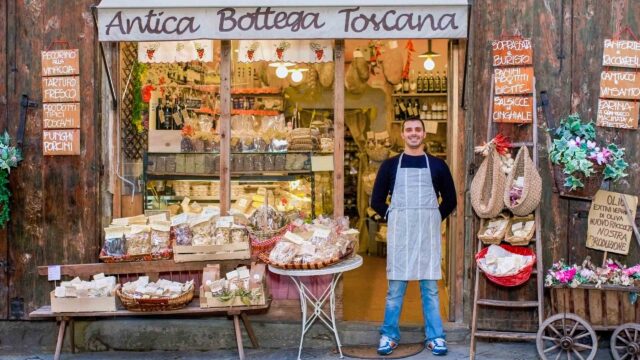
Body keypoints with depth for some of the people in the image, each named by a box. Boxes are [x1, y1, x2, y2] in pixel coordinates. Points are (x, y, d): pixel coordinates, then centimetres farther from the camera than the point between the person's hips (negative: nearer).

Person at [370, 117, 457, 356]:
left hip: (428, 233, 1)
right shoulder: (390, 165, 6)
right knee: (395, 287, 4)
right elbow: (376, 200, 9)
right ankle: (389, 335, 14)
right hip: (399, 233, 0)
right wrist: (391, 217, 0)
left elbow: (450, 200, 12)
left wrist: (434, 218, 3)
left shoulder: (437, 165, 7)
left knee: (430, 287, 6)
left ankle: (434, 336, 15)